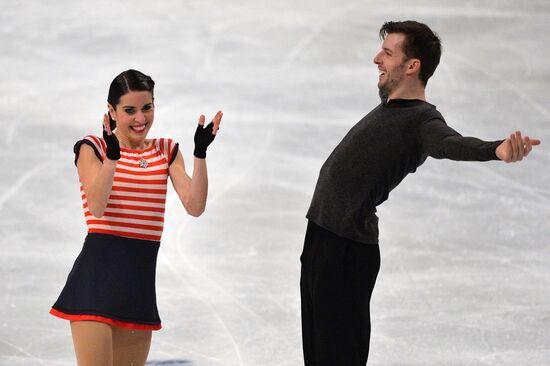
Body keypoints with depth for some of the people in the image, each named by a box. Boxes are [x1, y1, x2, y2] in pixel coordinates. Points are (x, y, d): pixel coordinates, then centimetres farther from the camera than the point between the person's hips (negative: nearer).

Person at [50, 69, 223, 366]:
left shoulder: (167, 152, 13)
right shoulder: (92, 148, 1)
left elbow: (195, 207, 0)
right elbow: (97, 207, -15)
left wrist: (201, 153, -11)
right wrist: (112, 155, -26)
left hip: (141, 278, 5)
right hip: (97, 274, -5)